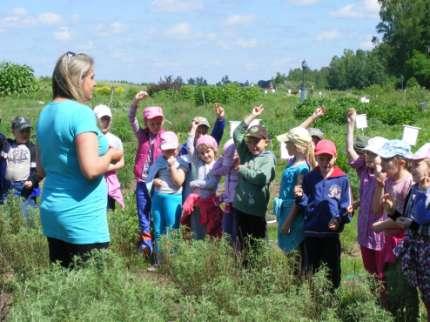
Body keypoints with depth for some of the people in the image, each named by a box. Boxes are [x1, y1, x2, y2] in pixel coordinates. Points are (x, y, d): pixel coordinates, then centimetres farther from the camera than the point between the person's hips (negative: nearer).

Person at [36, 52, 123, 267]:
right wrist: (110, 156, -4)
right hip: (82, 217, -8)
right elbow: (90, 169, -24)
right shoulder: (81, 113, -15)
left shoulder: (46, 113, 11)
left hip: (52, 211, 8)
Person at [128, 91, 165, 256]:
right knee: (142, 211, 5)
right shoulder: (142, 135, 5)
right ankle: (145, 240, 12)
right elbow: (131, 119, -5)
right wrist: (136, 102, -21)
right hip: (142, 180, 2)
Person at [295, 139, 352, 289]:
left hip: (332, 232, -2)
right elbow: (305, 205, 5)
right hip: (311, 232, 2)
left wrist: (341, 219, -22)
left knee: (332, 270, 9)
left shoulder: (342, 179, -4)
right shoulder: (309, 178, 3)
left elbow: (346, 206, -4)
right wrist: (300, 197, -15)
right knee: (310, 270, 11)